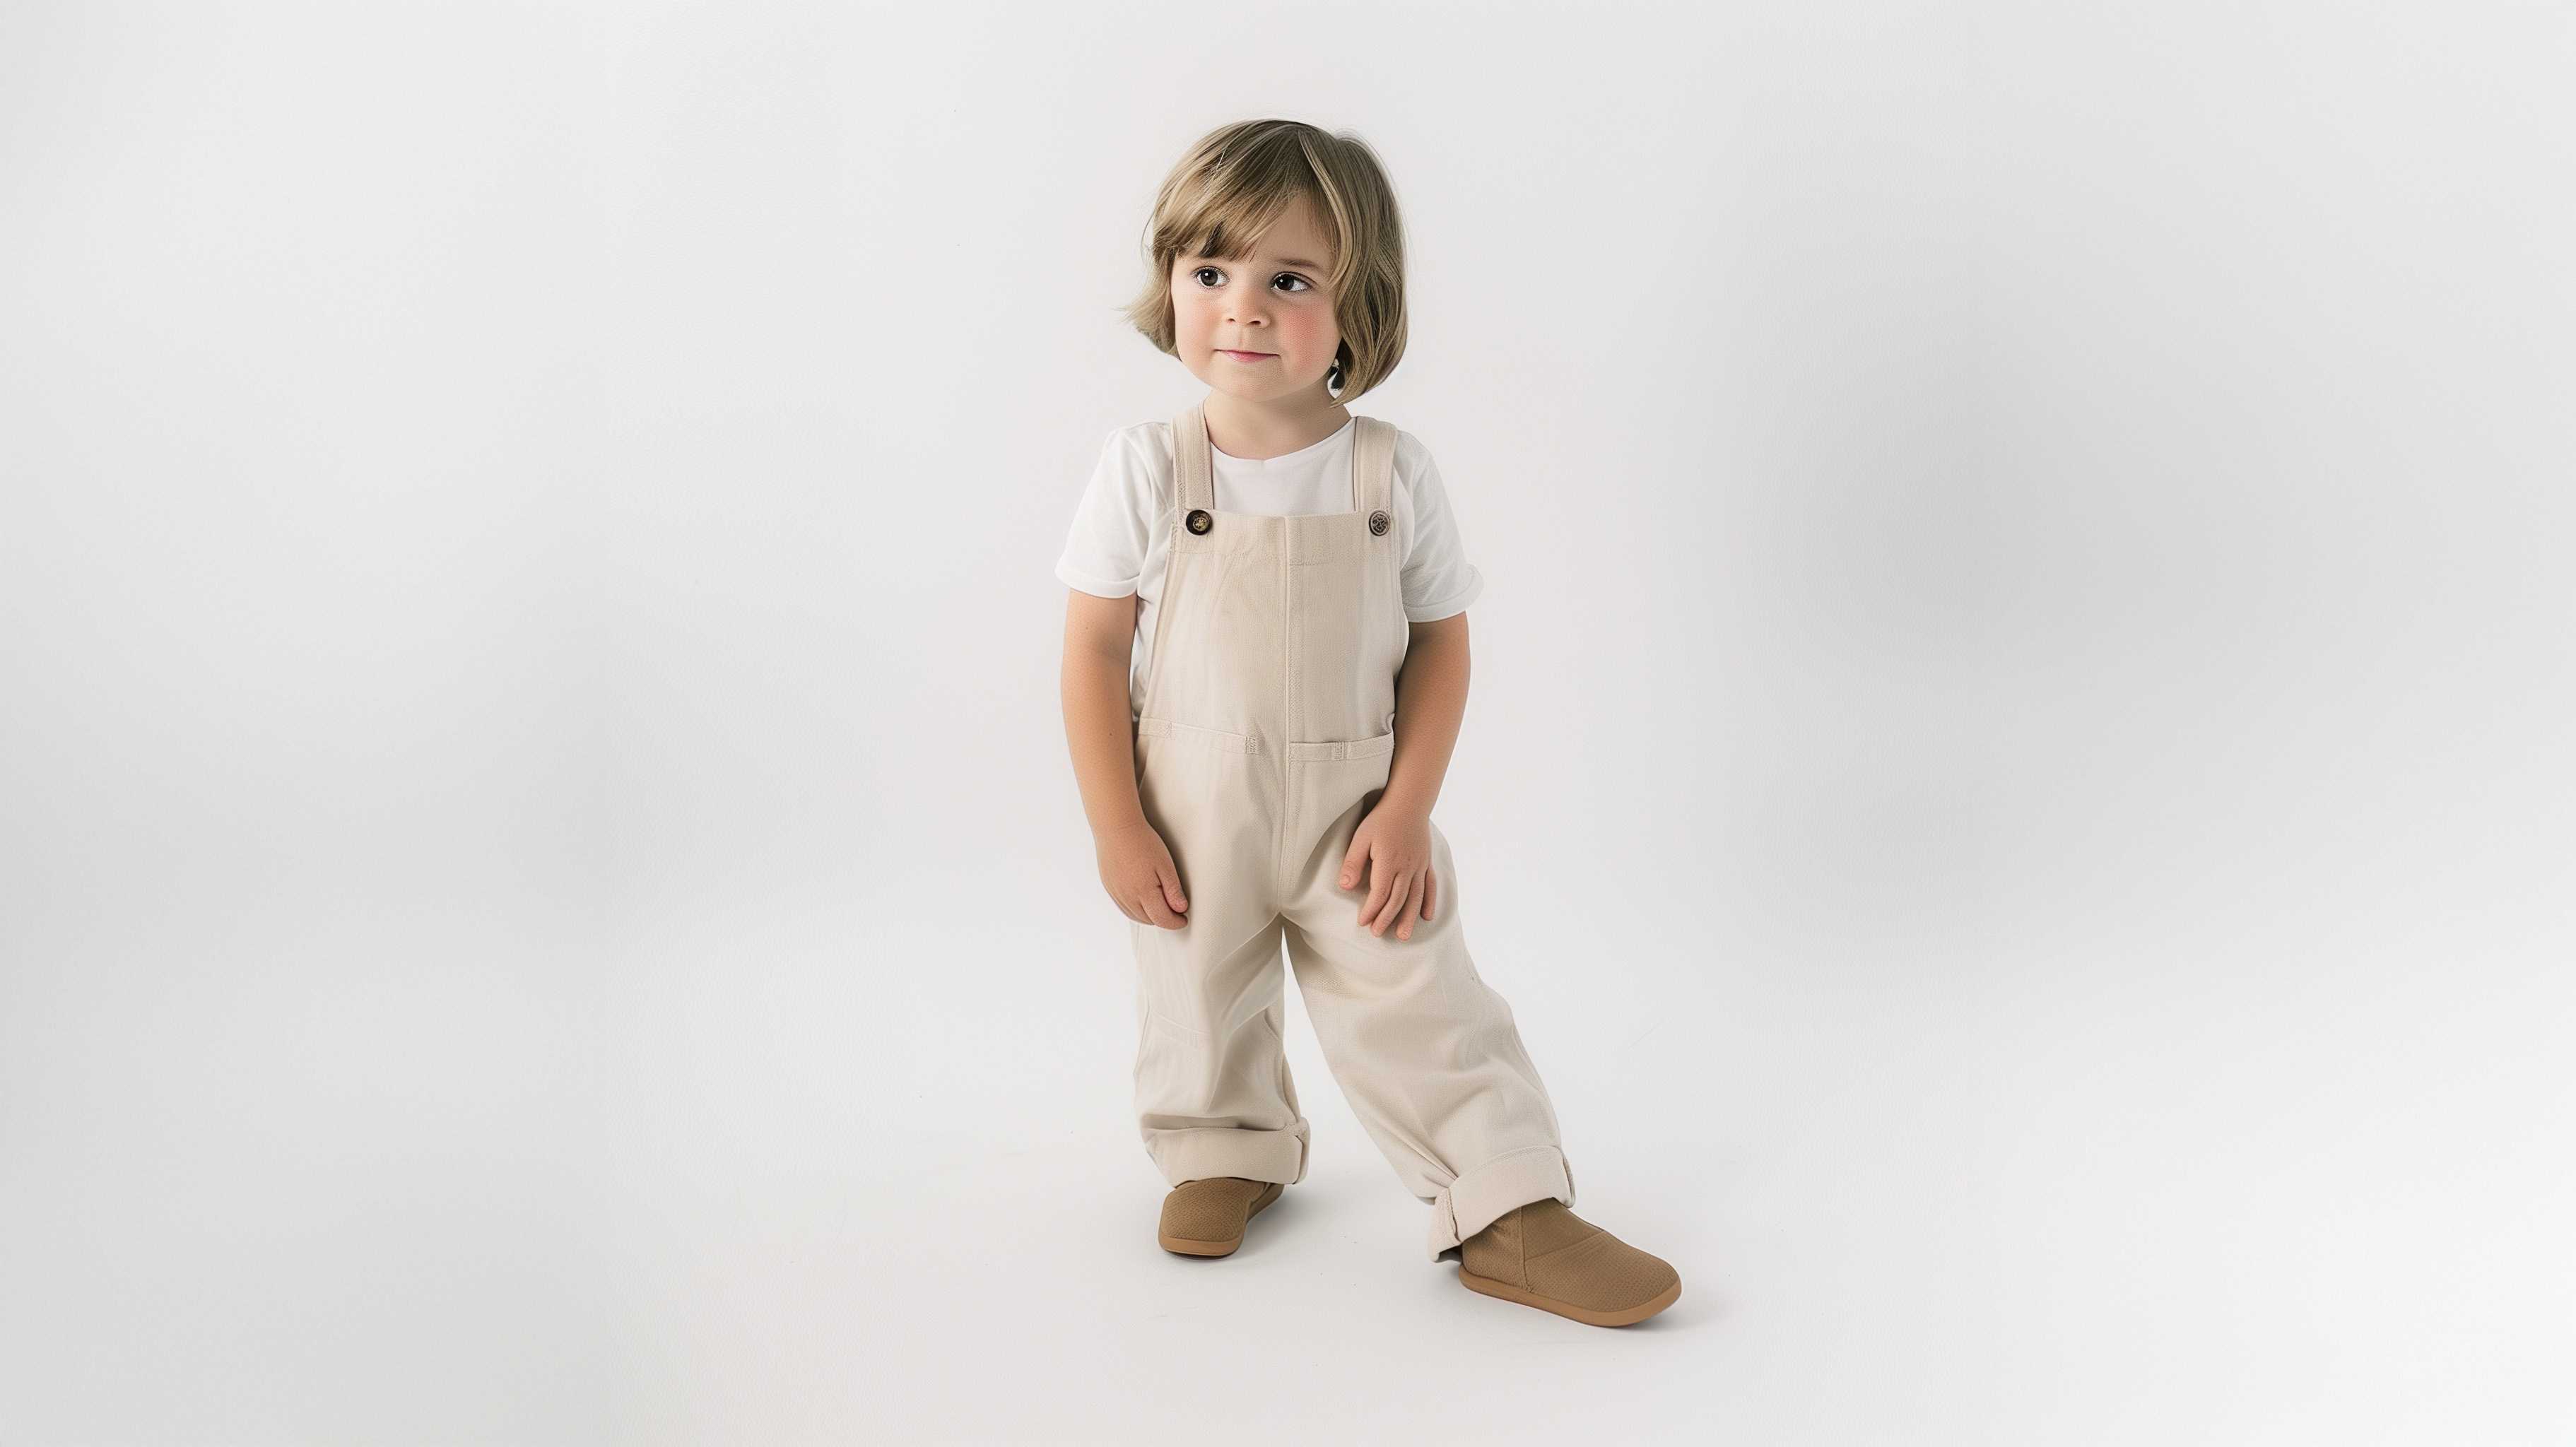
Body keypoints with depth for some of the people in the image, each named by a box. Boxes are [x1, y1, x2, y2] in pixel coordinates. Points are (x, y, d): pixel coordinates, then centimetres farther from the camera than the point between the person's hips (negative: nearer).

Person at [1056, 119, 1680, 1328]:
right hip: (1191, 821, 1)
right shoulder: (1145, 469, -12)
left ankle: (1510, 1215, 15)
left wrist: (1408, 807, -11)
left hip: (1354, 816, 0)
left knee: (1425, 1012, 2)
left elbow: (1440, 641, -3)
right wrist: (1116, 828, -10)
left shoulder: (1392, 470, -10)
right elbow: (1093, 649, -8)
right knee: (1200, 1007, 18)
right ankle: (1226, 1157, 44)